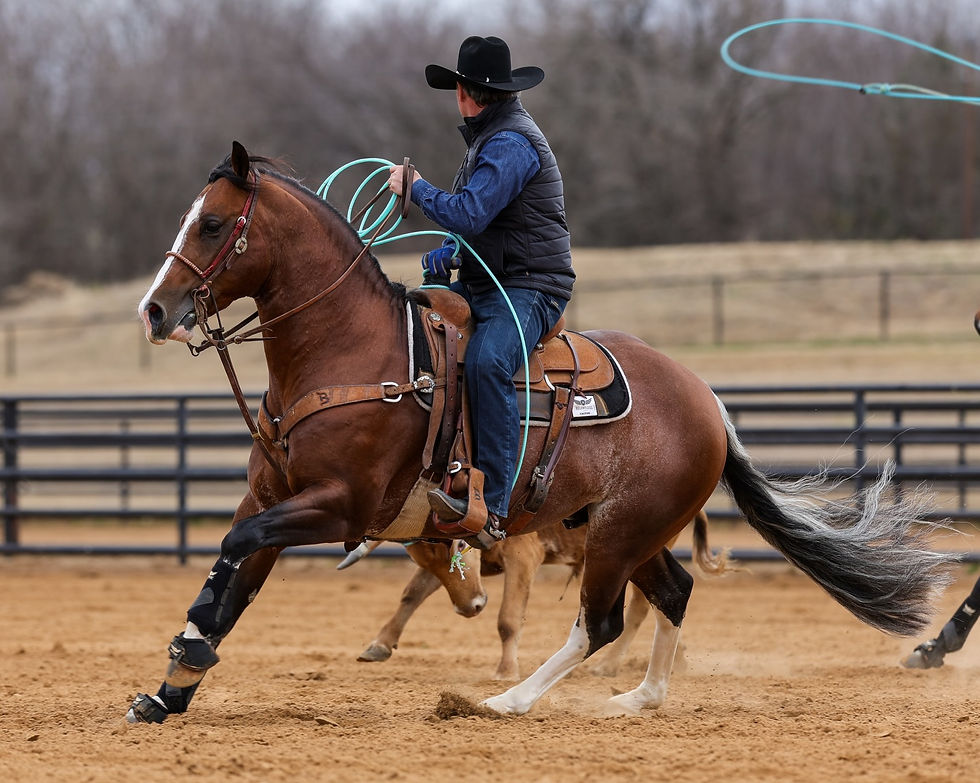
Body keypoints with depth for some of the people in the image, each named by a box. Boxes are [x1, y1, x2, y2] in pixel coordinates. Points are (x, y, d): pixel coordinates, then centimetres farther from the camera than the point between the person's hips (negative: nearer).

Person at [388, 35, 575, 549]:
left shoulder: (510, 145, -15)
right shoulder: (490, 139, 20)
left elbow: (468, 215, -25)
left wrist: (416, 187, -9)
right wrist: (449, 255, 8)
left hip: (529, 289, -11)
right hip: (484, 285, 11)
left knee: (486, 360, -36)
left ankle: (490, 506, -42)